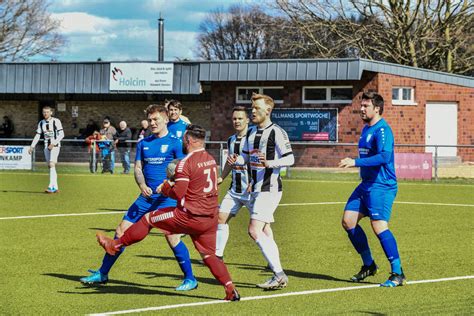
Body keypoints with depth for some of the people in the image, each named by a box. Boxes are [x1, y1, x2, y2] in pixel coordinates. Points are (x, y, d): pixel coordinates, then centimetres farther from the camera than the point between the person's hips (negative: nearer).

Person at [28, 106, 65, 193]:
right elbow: (37, 136, 14)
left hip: (55, 146, -6)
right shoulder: (41, 123, 10)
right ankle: (55, 187, 11)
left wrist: (53, 143, -21)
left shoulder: (56, 121, -8)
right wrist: (32, 146, 4)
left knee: (52, 165, -18)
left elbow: (61, 134, -12)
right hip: (46, 147, 6)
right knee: (50, 166, 5)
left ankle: (51, 187, -23)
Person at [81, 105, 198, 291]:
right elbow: (138, 168, 11)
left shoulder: (174, 143, -3)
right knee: (122, 231, 5)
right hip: (146, 197, 6)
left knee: (171, 236, -18)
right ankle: (102, 274, 16)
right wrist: (142, 185, -10)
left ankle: (190, 279, -6)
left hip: (167, 197, -6)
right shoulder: (144, 143, 13)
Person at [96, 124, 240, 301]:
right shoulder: (211, 160, 11)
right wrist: (176, 184, 20)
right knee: (209, 255, 14)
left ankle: (115, 245, 19)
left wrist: (164, 188, 5)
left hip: (190, 216, -7)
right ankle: (231, 290, 3)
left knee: (149, 219, 9)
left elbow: (178, 193, -15)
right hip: (211, 217, 7)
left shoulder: (186, 163, -13)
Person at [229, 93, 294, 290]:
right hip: (255, 188, 9)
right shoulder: (251, 132, 14)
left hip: (269, 188, -9)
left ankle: (279, 274, -13)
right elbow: (246, 156, 22)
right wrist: (236, 160, 0)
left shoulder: (276, 132, -11)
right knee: (265, 232, 9)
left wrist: (270, 163, -30)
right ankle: (279, 277, 13)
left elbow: (290, 159, -15)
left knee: (255, 230, -17)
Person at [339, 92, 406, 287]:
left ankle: (397, 273, -14)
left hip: (381, 186, -10)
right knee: (348, 221, 5)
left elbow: (384, 156, -28)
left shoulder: (382, 130, -14)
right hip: (366, 184, 10)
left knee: (379, 226, -18)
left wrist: (356, 162, -28)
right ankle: (368, 265, 17)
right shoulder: (366, 129, 17)